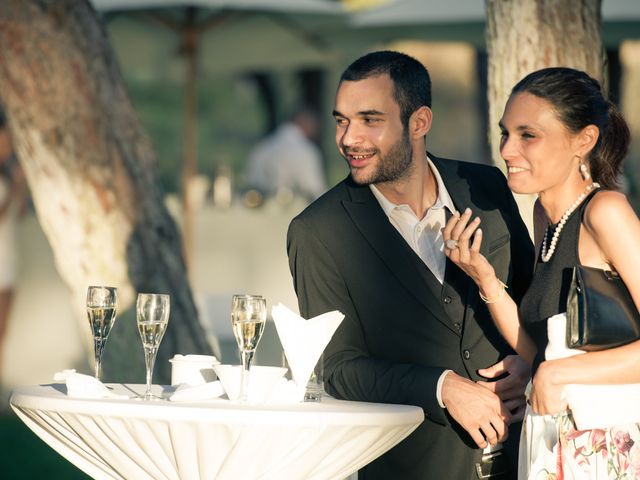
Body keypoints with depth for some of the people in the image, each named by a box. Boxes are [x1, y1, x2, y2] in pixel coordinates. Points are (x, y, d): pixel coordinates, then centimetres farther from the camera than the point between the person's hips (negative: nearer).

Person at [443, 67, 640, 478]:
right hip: (553, 444, 7)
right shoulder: (547, 213, 8)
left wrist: (557, 373, -18)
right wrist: (485, 280, -4)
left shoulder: (605, 209, -16)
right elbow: (540, 351, 8)